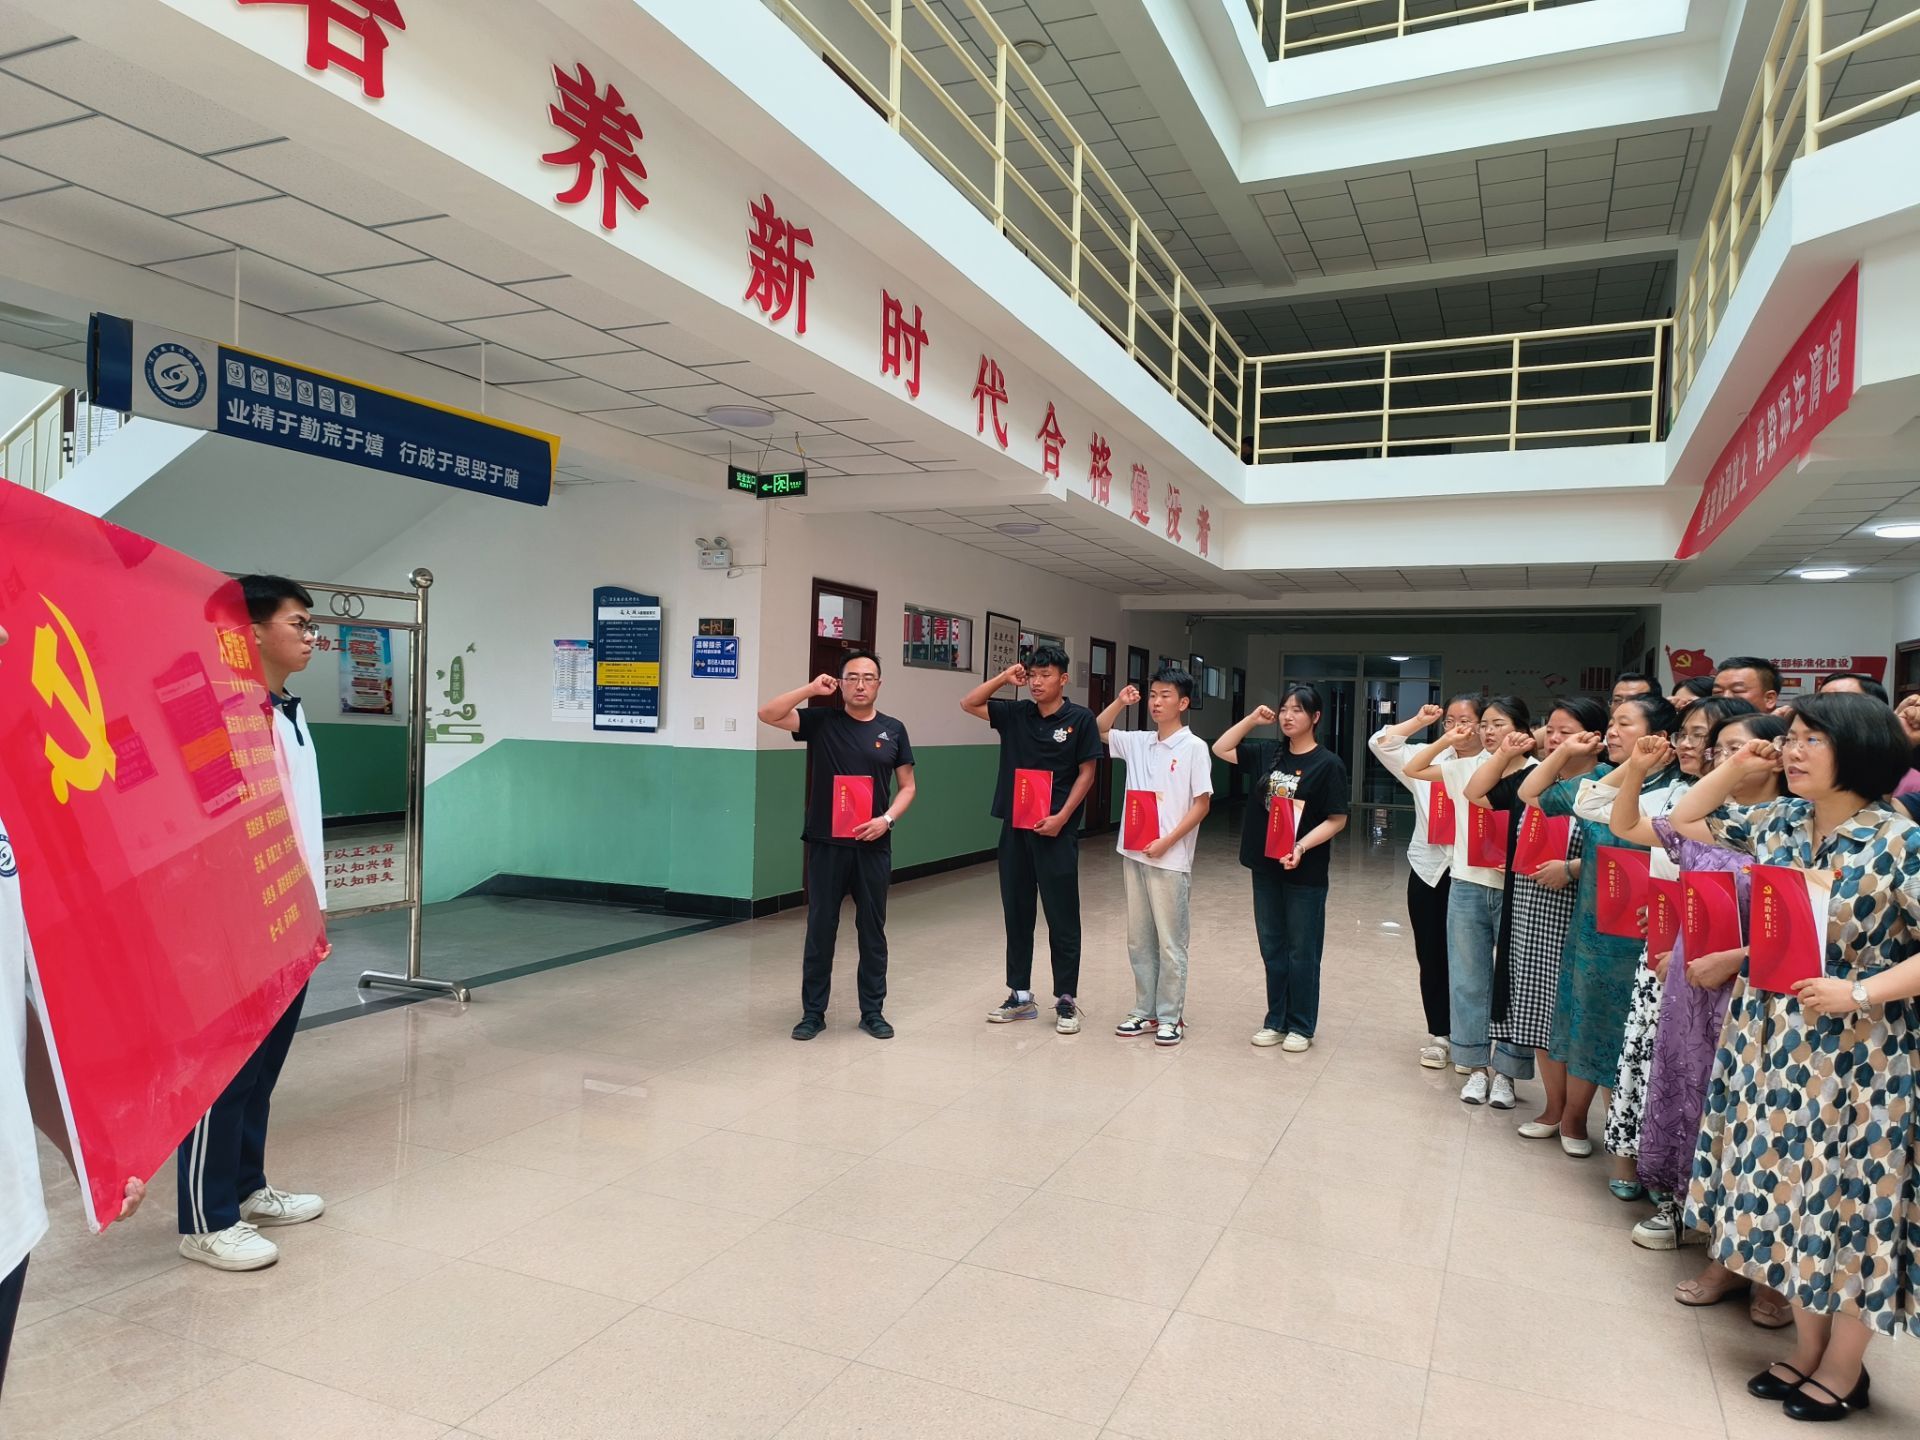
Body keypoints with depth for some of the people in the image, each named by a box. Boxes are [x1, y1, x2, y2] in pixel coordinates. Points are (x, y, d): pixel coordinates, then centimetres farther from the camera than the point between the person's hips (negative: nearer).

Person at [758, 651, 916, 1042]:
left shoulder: (893, 730, 5)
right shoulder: (821, 721, 0)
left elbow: (907, 786, 8)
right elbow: (767, 715, -12)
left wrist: (887, 819, -9)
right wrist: (811, 689, -14)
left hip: (873, 846, 1)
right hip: (826, 844, -1)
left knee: (872, 929, 9)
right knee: (820, 928, 6)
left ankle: (873, 1011, 21)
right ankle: (813, 1012, 18)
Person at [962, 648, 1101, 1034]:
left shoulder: (1080, 719, -4)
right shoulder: (1016, 713, 6)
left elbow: (1086, 773, -4)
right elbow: (968, 704, 8)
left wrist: (1062, 817, -13)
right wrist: (1004, 678, -2)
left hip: (1056, 831, -4)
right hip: (1015, 828, 4)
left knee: (1062, 917, 2)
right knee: (1016, 913, 11)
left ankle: (1066, 1000, 12)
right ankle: (1020, 995, 22)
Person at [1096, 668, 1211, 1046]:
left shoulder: (1194, 747, -9)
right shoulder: (1137, 742, 7)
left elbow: (1202, 804, -9)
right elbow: (1097, 732, 18)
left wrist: (1167, 842, -15)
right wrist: (1120, 703, 3)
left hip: (1170, 859, -6)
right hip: (1134, 854, 6)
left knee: (1170, 943, 4)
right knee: (1138, 940, 13)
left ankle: (1170, 1016, 14)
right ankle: (1144, 1010, 23)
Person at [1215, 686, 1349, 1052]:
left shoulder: (1328, 764, -10)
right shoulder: (1267, 753, 5)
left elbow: (1337, 820, -11)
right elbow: (1221, 749, 13)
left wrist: (1301, 848, -23)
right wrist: (1252, 719, 3)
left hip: (1305, 871, -5)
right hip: (1265, 866, 5)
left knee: (1301, 951, 6)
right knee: (1272, 949, 14)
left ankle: (1301, 1027, 19)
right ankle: (1276, 1020, 26)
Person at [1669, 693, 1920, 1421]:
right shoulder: (1779, 821, 1)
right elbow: (1687, 821, 15)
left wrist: (1860, 993, -22)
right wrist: (1735, 768, 4)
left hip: (1857, 1055, -6)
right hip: (1776, 1041, 6)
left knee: (1850, 1206, 8)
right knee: (1792, 1196, 15)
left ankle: (1843, 1370, 26)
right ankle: (1805, 1351, 32)